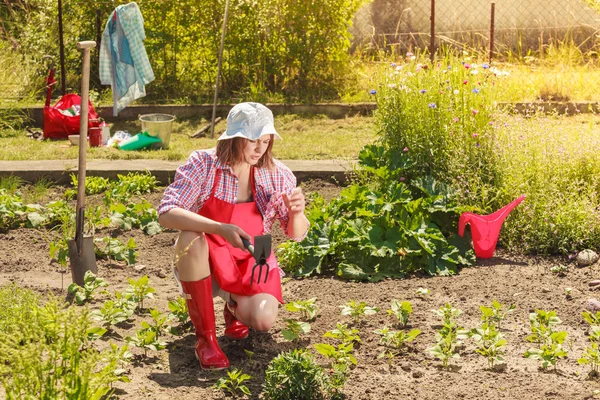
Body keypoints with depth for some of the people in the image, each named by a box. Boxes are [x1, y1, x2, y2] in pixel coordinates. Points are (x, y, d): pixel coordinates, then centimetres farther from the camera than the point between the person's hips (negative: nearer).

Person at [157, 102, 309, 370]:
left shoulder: (275, 174, -6)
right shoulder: (203, 164, -14)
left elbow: (297, 234, 0)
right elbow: (166, 214, -26)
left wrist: (296, 213, -25)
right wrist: (220, 228, -40)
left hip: (250, 263, 1)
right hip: (207, 261, -1)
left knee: (263, 320, -27)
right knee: (191, 239, -36)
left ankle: (235, 307, 14)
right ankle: (205, 337, -22)